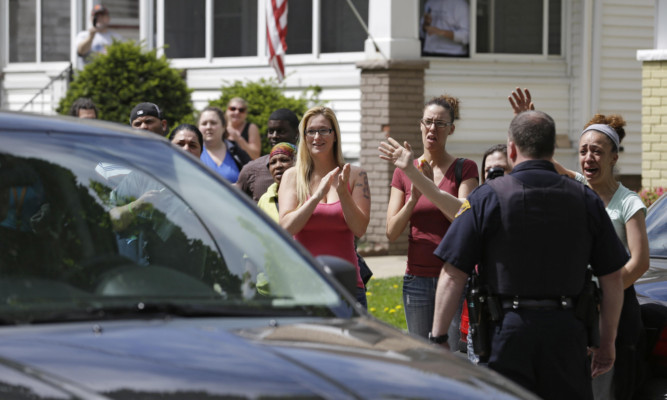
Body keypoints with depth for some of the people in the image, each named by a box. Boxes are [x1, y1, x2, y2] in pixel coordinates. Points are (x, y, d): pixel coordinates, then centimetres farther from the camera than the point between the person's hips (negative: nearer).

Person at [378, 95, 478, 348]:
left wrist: (414, 174, -19)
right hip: (417, 278, 3)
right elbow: (392, 232, 5)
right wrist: (414, 197, -12)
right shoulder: (402, 172, 10)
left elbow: (463, 215, -17)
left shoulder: (465, 169, 1)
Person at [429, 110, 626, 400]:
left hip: (509, 330, -2)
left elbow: (452, 275, -5)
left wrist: (438, 338, -1)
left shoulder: (486, 198, -1)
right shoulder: (585, 200, 7)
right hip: (567, 330, 2)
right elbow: (613, 280, 9)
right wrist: (607, 343, 18)